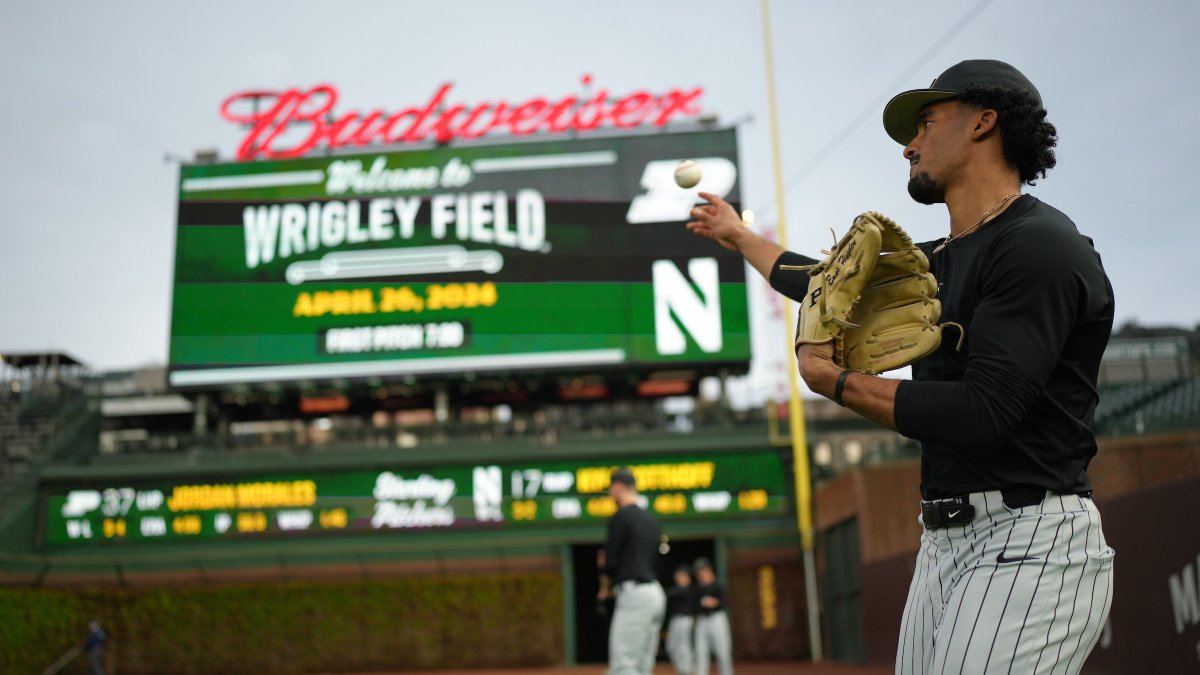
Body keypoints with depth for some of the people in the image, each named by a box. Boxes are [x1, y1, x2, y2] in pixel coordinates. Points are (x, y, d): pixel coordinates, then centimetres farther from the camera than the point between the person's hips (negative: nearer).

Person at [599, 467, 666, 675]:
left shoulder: (621, 516, -7)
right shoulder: (651, 519, 19)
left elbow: (609, 562, -9)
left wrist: (605, 565, 14)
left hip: (633, 594, -9)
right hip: (655, 593, 9)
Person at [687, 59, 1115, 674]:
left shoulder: (1041, 246, -11)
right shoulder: (937, 262, 16)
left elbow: (980, 415, -20)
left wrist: (835, 382, -10)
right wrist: (740, 237, 47)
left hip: (1030, 544, -8)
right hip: (943, 541, 8)